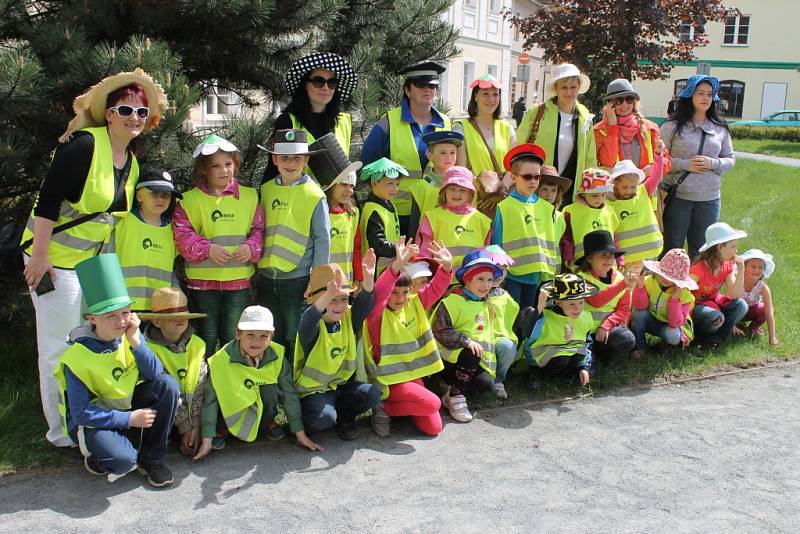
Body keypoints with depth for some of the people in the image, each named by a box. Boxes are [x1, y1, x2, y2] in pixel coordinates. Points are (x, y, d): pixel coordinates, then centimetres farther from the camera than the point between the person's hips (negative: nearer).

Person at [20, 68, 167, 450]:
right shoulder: (84, 145, -18)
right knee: (59, 349, 0)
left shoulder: (132, 161, 7)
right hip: (56, 260, -8)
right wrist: (39, 255, -22)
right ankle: (62, 434, 15)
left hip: (96, 262, 8)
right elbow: (47, 198, -20)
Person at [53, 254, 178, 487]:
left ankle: (151, 459, -7)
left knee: (167, 384, -21)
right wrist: (129, 419, -23)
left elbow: (155, 374, -15)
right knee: (122, 460, -34)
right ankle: (96, 456, 6)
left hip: (127, 404, 5)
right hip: (93, 419, -5)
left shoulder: (128, 333, -9)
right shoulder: (78, 356, -22)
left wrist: (135, 341, -27)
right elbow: (81, 413, -20)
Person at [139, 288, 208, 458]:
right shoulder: (149, 349, -14)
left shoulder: (197, 344, -3)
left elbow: (200, 387, -9)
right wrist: (184, 427, -22)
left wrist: (196, 426, -18)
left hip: (192, 408, 3)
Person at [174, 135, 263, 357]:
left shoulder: (249, 197, 5)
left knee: (233, 337, 11)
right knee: (206, 338, 10)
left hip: (239, 280, 2)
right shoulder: (190, 199, -3)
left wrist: (251, 248, -12)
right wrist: (207, 249, -20)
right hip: (203, 279, -2)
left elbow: (259, 229, 7)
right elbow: (181, 235, -7)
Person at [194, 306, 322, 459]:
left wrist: (300, 435, -12)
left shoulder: (276, 356, -21)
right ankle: (222, 429, -1)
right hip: (232, 404, -2)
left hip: (262, 401, 2)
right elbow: (211, 399, -23)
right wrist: (207, 441, -25)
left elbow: (289, 394, -14)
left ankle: (268, 423, 0)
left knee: (270, 389, -29)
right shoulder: (222, 359, -27)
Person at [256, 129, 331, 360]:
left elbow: (322, 239, -5)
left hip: (298, 279, -4)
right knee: (270, 339, 17)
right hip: (267, 278, 5)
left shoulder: (314, 195, -7)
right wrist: (255, 268, 10)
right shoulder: (266, 190, 6)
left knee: (295, 339, 7)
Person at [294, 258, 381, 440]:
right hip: (313, 390, -5)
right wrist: (328, 296, -65)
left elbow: (363, 304, -22)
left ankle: (344, 418, 8)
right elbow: (308, 321, -45)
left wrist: (368, 279, -44)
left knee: (372, 395, -20)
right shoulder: (312, 327, -20)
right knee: (324, 418, -32)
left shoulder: (348, 318, -3)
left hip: (342, 384, 5)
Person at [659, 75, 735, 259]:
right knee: (672, 248, 4)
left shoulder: (720, 129, 7)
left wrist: (713, 163, -9)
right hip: (677, 196, -3)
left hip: (709, 198, 3)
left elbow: (730, 159, 10)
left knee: (700, 251, 12)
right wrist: (685, 164, -17)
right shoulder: (673, 126, -4)